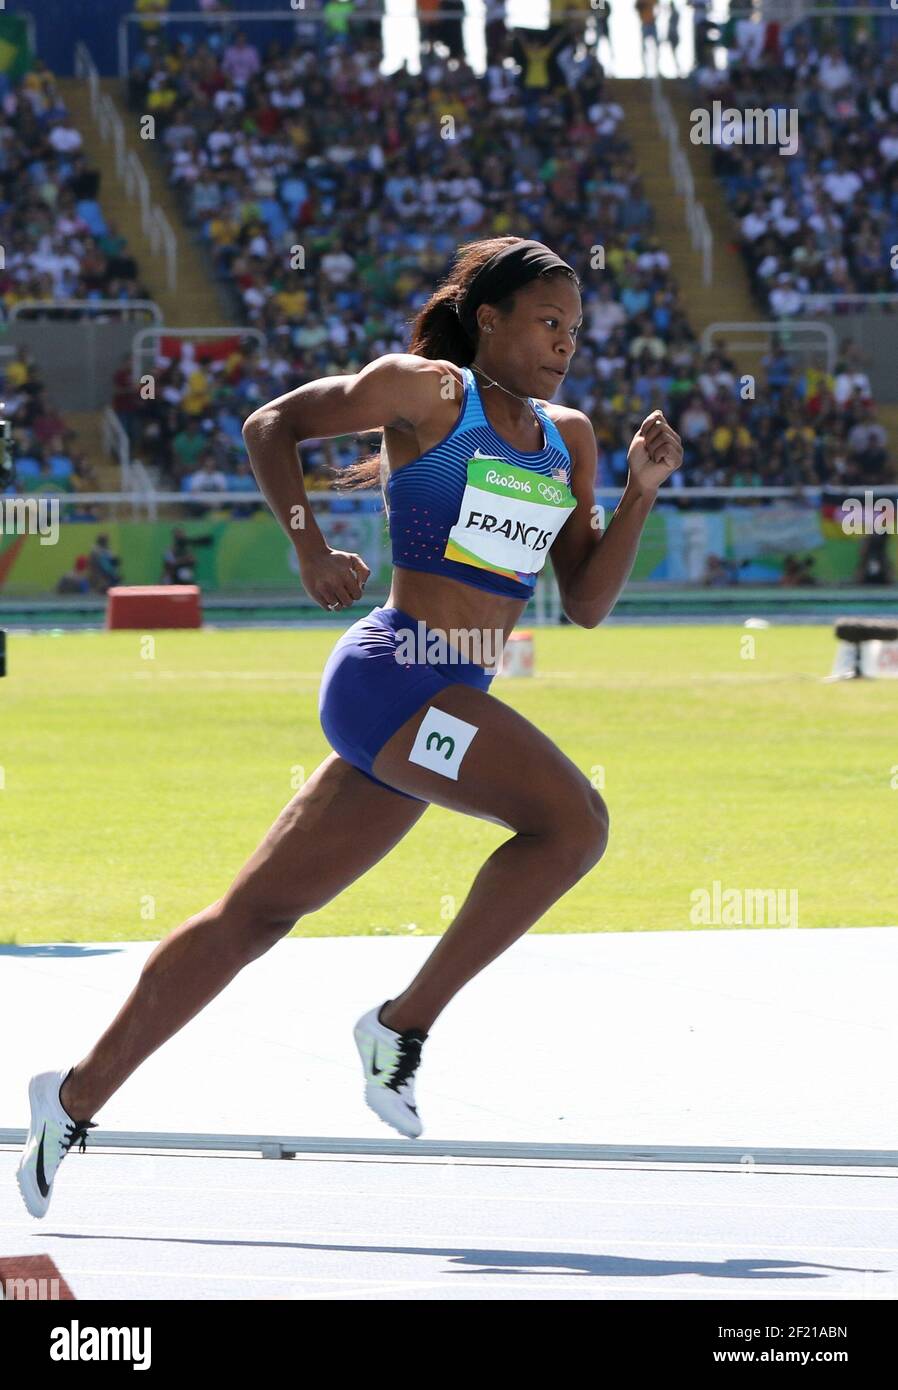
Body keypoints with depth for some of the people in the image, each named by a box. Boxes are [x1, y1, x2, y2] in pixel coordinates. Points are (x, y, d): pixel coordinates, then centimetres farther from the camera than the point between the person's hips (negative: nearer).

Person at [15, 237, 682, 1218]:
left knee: (256, 915, 10)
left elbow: (586, 603, 15)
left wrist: (641, 492, 2)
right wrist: (311, 552, -7)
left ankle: (79, 1095, 17)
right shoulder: (427, 391, -3)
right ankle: (405, 1024, -14)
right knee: (573, 818, -23)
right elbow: (272, 426, 5)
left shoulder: (569, 439, 17)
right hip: (390, 676, -7)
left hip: (448, 700, 7)